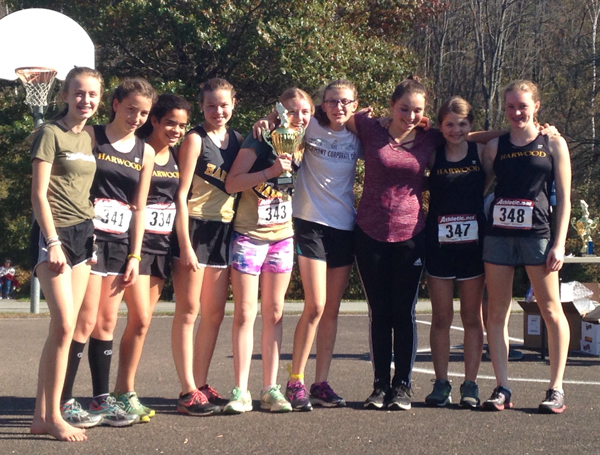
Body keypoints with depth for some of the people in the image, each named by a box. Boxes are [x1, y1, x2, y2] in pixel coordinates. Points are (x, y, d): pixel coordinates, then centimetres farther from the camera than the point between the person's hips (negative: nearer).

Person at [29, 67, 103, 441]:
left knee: (66, 328, 4)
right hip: (54, 232, -7)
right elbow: (39, 193, -9)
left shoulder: (90, 138, 15)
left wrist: (93, 239, 13)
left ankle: (43, 414, 9)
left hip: (83, 233, 7)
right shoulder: (51, 134, -5)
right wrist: (53, 242, -15)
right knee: (64, 325, -15)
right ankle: (52, 416, -8)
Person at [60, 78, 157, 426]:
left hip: (121, 244, 5)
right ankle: (63, 401, -4)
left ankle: (102, 399, 14)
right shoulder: (92, 137, -1)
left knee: (107, 323, 8)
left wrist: (134, 256, 6)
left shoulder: (145, 153, 11)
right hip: (89, 237, -5)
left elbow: (139, 208, 11)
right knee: (86, 321, -9)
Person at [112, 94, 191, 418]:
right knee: (140, 319, -11)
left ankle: (124, 390, 13)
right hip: (137, 241, -6)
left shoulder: (177, 157, 11)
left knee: (143, 321, 7)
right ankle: (125, 392, -1)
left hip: (163, 243, 6)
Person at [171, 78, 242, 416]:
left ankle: (202, 384, 17)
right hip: (195, 226, -6)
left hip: (224, 230, 6)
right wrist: (185, 245, -14)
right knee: (189, 310, -4)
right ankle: (188, 392, -2)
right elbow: (181, 193, -9)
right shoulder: (196, 139, -4)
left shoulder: (238, 140, 13)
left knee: (215, 313, 9)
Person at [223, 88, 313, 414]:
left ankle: (270, 389, 11)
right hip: (249, 236, -5)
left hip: (283, 237, 5)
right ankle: (240, 391, 1)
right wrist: (271, 171, -26)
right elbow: (231, 183, -16)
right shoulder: (259, 141, -9)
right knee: (245, 313, -3)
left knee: (274, 313, 7)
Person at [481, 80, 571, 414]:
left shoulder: (553, 144, 5)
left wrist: (559, 243, -6)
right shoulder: (496, 147, 11)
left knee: (551, 311, -1)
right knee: (497, 313, 1)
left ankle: (556, 389, 6)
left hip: (537, 235, -3)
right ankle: (503, 389, 7)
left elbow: (564, 198, 2)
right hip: (499, 234, 3)